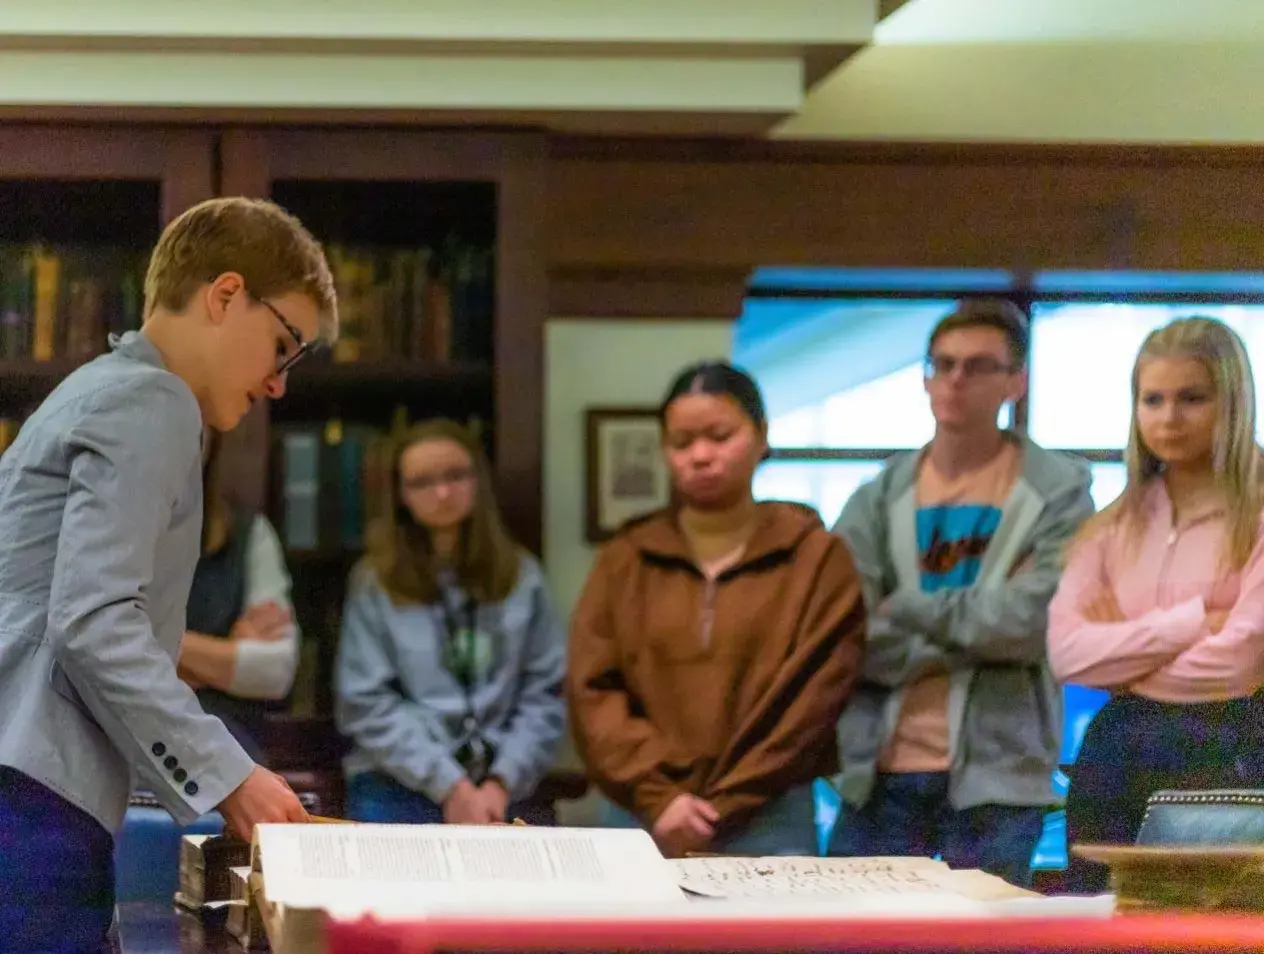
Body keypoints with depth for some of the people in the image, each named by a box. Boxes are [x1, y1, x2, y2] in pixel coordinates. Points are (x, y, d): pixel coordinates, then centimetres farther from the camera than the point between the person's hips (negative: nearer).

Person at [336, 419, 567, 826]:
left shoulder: (522, 577, 9)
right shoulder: (375, 583, 3)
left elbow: (545, 694, 4)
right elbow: (366, 703, -4)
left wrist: (502, 783, -9)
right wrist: (450, 787, -11)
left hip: (503, 793, 1)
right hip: (399, 792, -1)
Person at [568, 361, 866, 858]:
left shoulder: (816, 556, 5)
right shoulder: (626, 559, 11)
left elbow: (811, 698, -4)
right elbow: (592, 690, 3)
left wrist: (720, 811, -11)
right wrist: (658, 798, -10)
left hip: (768, 827, -2)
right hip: (642, 822, 2)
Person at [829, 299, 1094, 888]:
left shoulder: (1059, 491, 0)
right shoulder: (880, 498, 7)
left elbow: (1037, 618, -13)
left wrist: (910, 609, -6)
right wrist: (974, 635, -10)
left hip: (997, 771, -3)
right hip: (879, 769, 3)